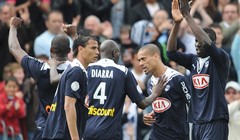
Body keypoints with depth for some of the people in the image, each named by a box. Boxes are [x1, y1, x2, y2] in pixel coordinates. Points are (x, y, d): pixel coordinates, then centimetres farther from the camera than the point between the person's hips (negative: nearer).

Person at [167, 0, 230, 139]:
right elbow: (171, 52, 2)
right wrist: (177, 23, -9)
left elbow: (207, 43, -22)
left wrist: (187, 15, -21)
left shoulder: (221, 59, -5)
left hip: (215, 121, -7)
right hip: (197, 121, 7)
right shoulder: (193, 60, 13)